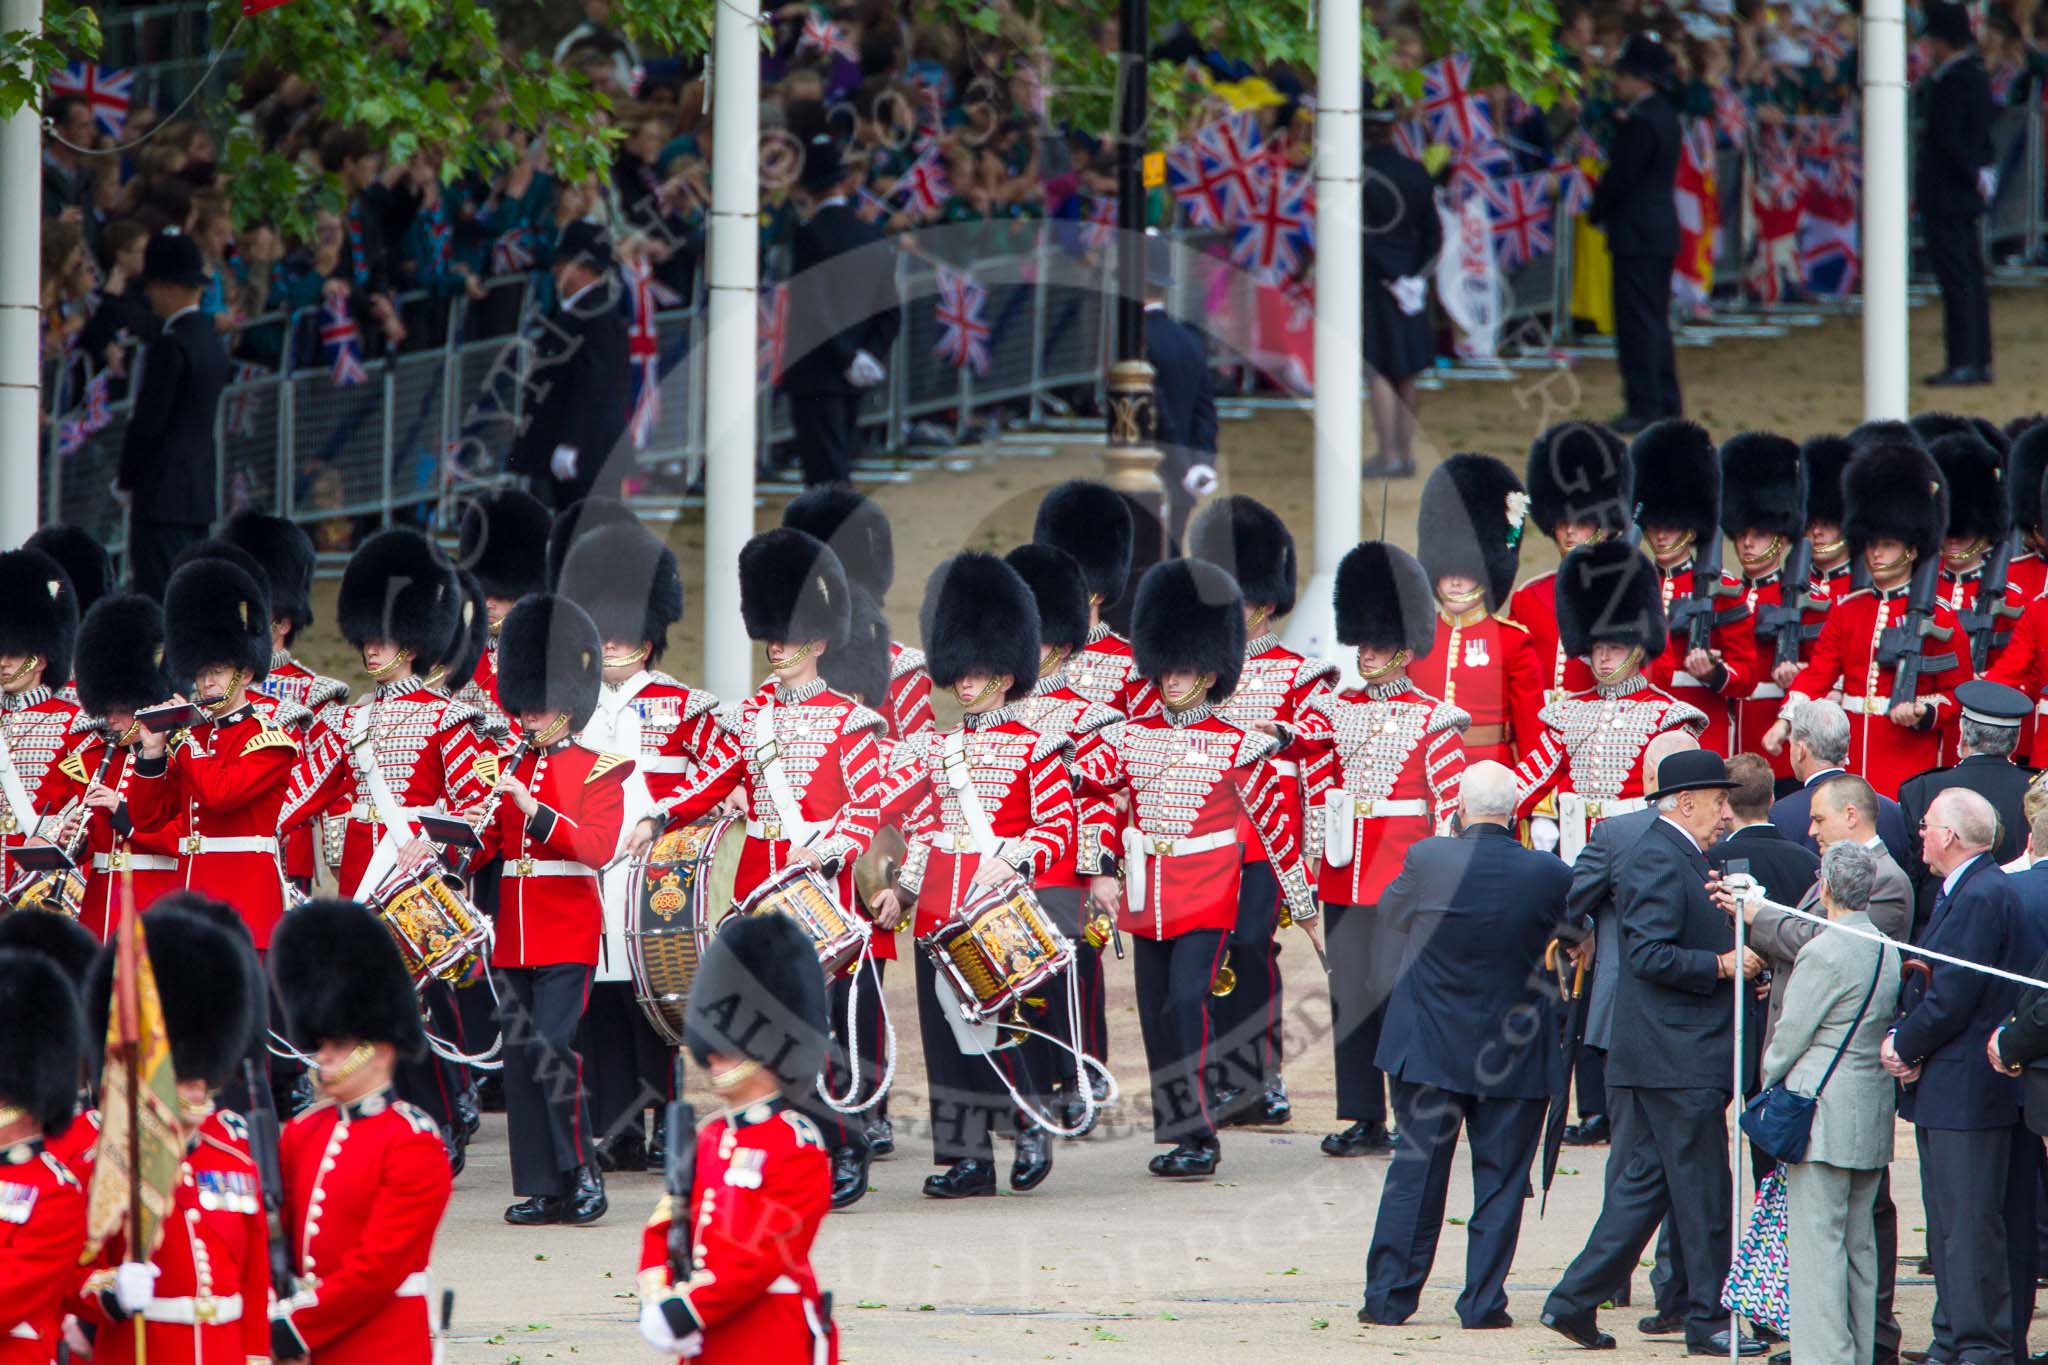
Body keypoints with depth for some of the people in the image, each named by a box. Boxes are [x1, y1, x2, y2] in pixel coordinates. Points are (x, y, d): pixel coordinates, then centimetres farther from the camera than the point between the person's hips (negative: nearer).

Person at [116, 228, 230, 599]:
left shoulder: (170, 346, -15)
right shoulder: (212, 342, 12)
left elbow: (147, 422, -15)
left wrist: (125, 482, -3)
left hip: (162, 497, -9)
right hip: (201, 493, 9)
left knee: (158, 595, -8)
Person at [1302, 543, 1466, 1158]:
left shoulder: (1432, 718, -1)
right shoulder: (1335, 709, 10)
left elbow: (1451, 797, -2)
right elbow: (1317, 783, 9)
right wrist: (1317, 849, -1)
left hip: (1405, 866, -4)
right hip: (1346, 869, 4)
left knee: (1395, 985, -9)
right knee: (1349, 990, 4)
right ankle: (1364, 1118, 9)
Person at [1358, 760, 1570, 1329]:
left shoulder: (1427, 860, -13)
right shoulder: (1548, 874, -12)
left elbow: (1390, 912, 6)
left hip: (1429, 1047, 0)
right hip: (1514, 1057, 0)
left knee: (1415, 1173, 8)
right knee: (1500, 1180, 8)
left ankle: (1388, 1297, 11)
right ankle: (1483, 1301, 8)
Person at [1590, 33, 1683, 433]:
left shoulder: (1640, 124, -19)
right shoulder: (1664, 115, 12)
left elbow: (1619, 179, -17)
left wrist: (1597, 212, -2)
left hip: (1637, 235, -10)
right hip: (1661, 231, 10)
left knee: (1639, 322, -6)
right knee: (1654, 320, 16)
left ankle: (1645, 405, -6)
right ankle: (1666, 403, 21)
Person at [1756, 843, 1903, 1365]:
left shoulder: (1825, 953, -15)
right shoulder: (1888, 951, 7)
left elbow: (1791, 1034, -10)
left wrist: (1769, 1077, 9)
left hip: (1826, 1113, -8)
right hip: (1873, 1111, 8)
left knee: (1817, 1242, -5)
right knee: (1859, 1243, 13)